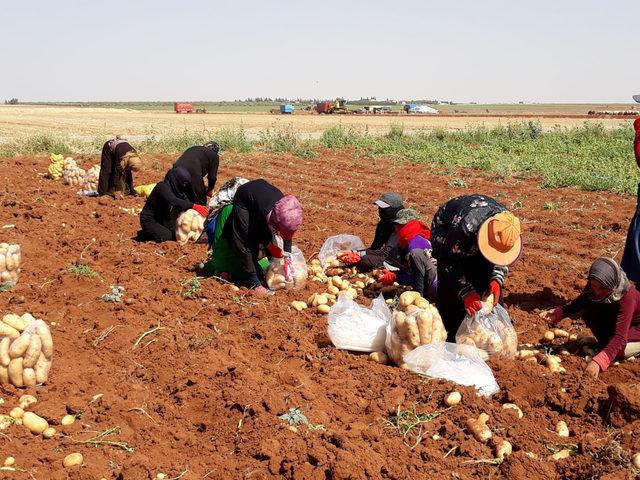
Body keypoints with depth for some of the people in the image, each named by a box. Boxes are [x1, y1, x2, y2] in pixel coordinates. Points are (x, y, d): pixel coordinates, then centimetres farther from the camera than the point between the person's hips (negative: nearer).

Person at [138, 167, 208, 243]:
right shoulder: (163, 187, -26)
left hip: (163, 220, 8)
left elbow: (186, 201, -4)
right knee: (166, 236, -20)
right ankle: (144, 234, 3)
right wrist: (194, 206, -48)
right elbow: (174, 201, -41)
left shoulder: (177, 189, -2)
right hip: (150, 221, -8)